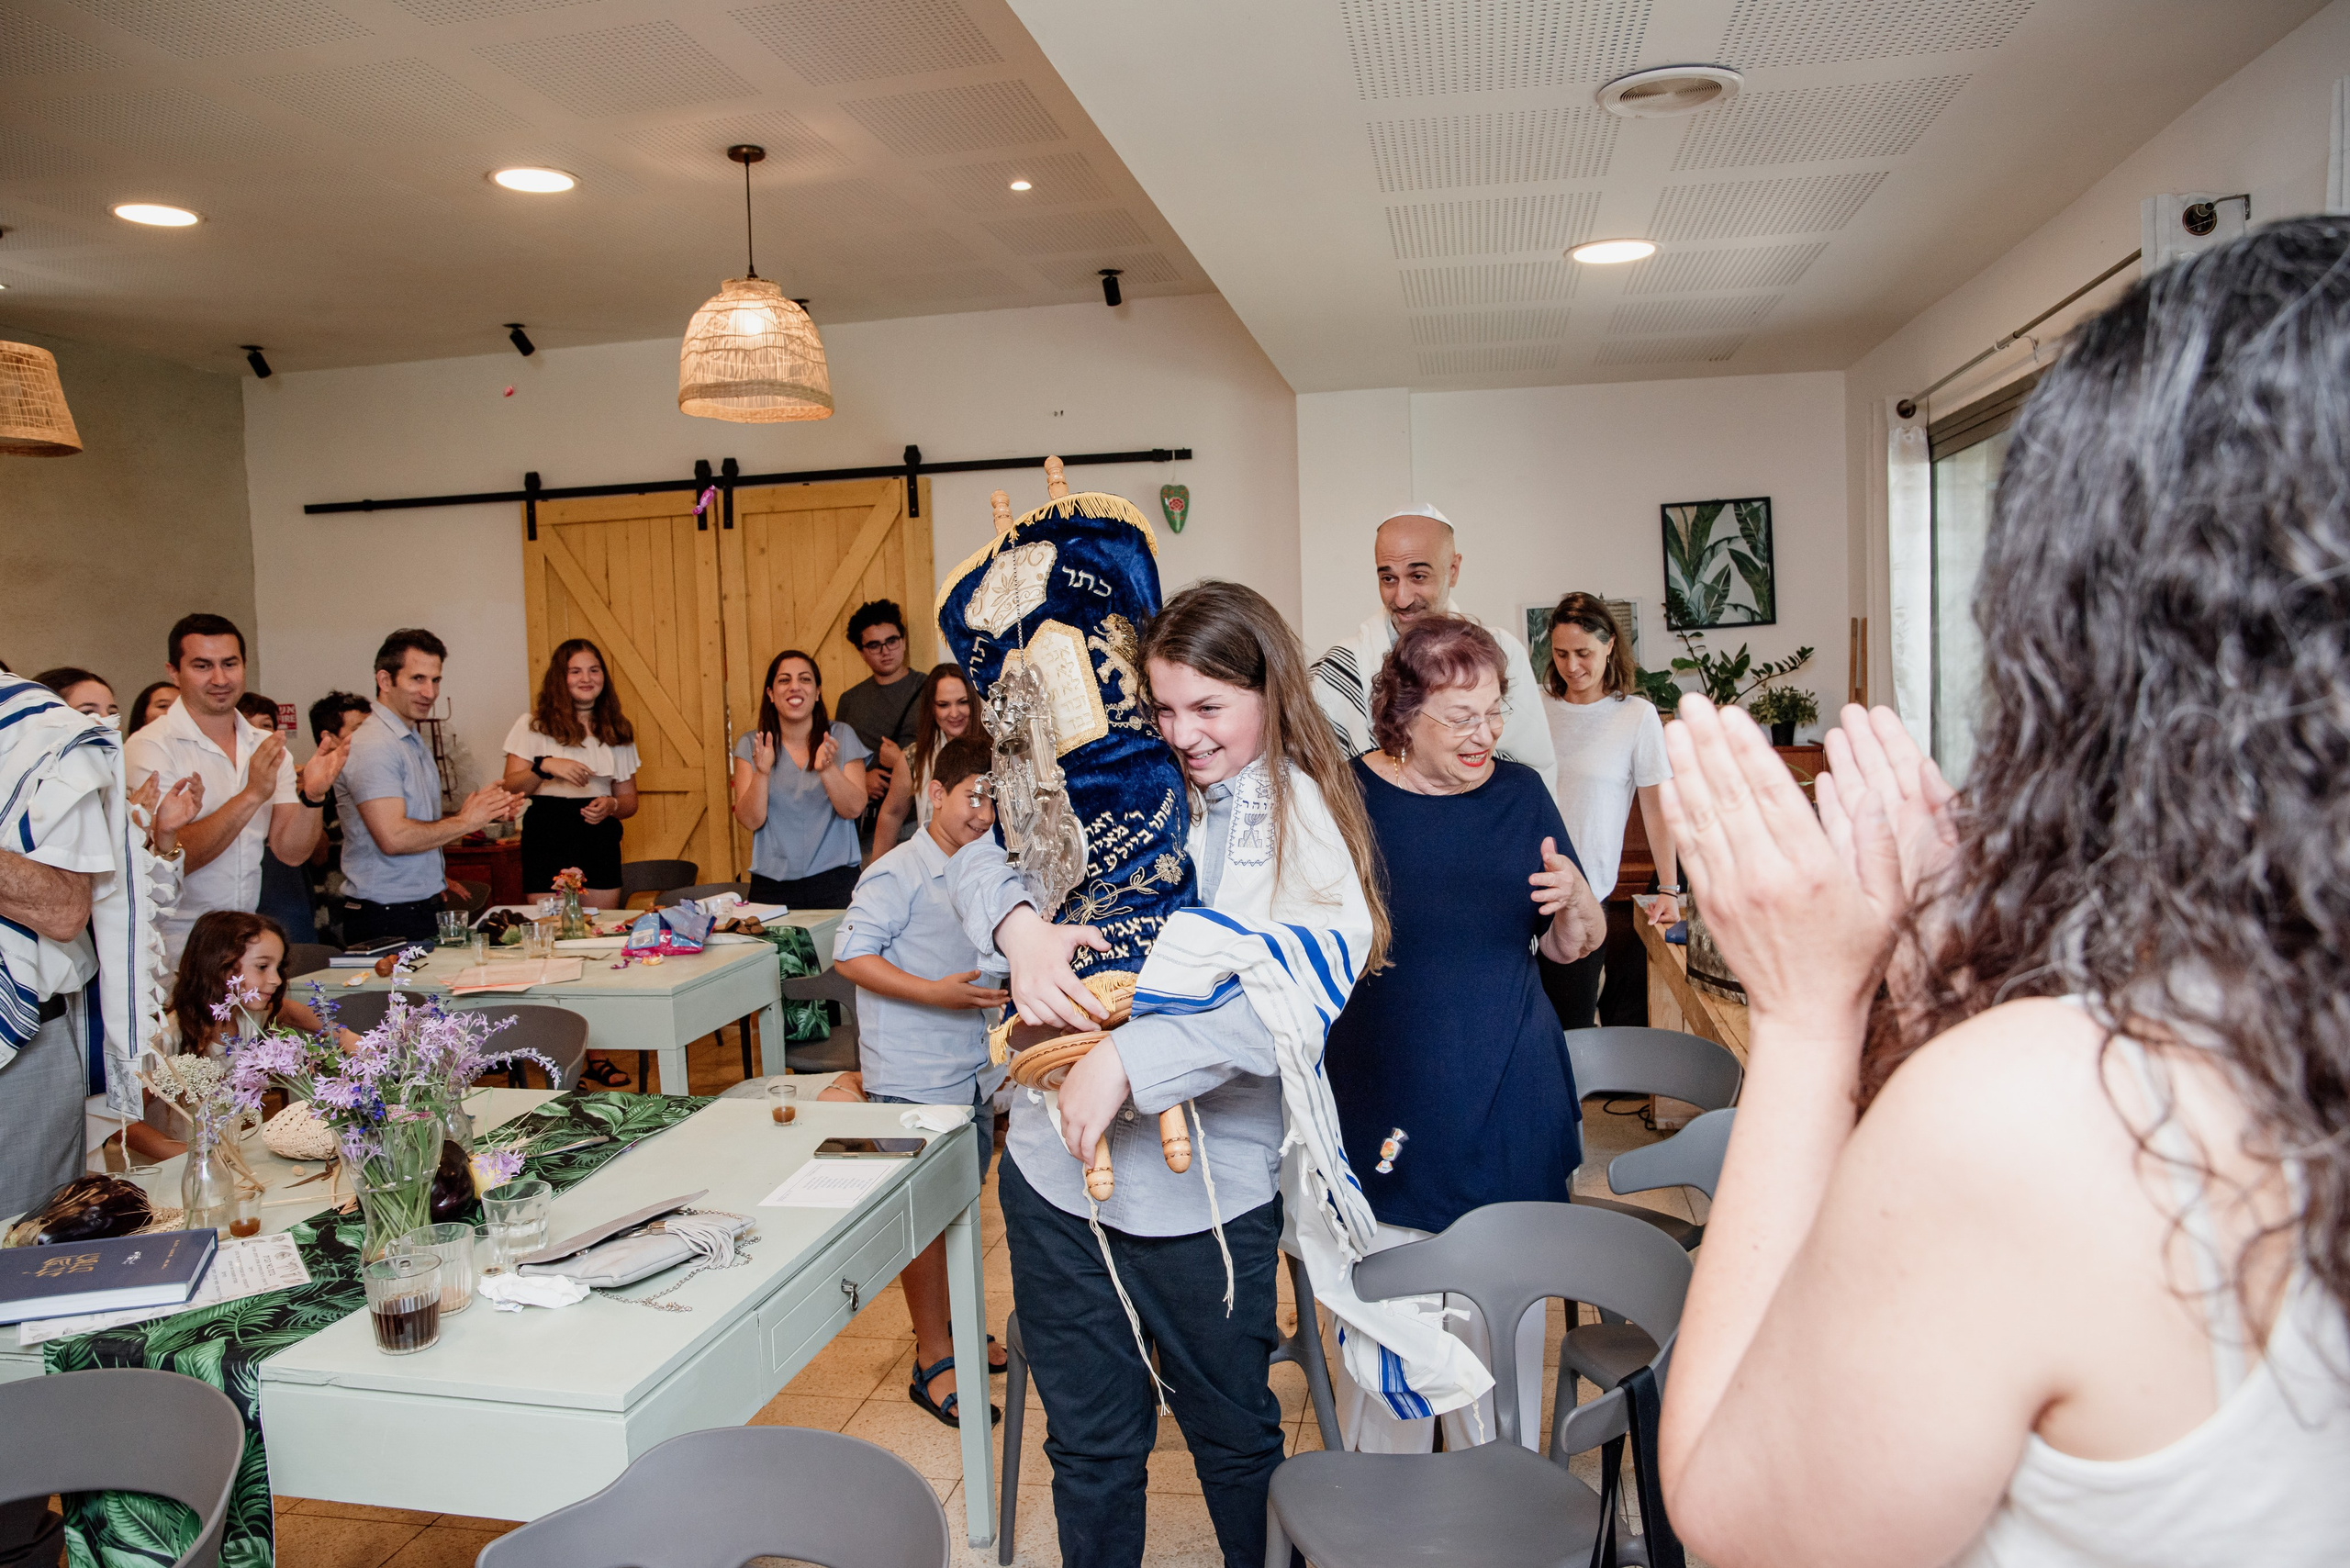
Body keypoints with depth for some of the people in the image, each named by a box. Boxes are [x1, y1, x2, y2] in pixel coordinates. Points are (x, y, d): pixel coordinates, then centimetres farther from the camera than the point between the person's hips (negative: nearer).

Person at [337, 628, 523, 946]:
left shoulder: (416, 742, 17)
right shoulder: (373, 746, -15)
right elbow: (393, 837, -23)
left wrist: (487, 812, 2)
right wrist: (465, 821, -12)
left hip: (422, 908, 9)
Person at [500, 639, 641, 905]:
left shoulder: (617, 731, 12)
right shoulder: (533, 726, 4)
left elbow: (629, 800, 14)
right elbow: (510, 789, -3)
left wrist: (612, 805, -7)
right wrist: (544, 766, -20)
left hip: (600, 842, 3)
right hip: (548, 840, -2)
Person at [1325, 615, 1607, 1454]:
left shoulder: (1520, 792, 4)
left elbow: (1572, 946, 9)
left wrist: (1574, 899, -12)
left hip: (1513, 1123, 3)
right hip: (1386, 1127, -2)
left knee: (1506, 1326, 13)